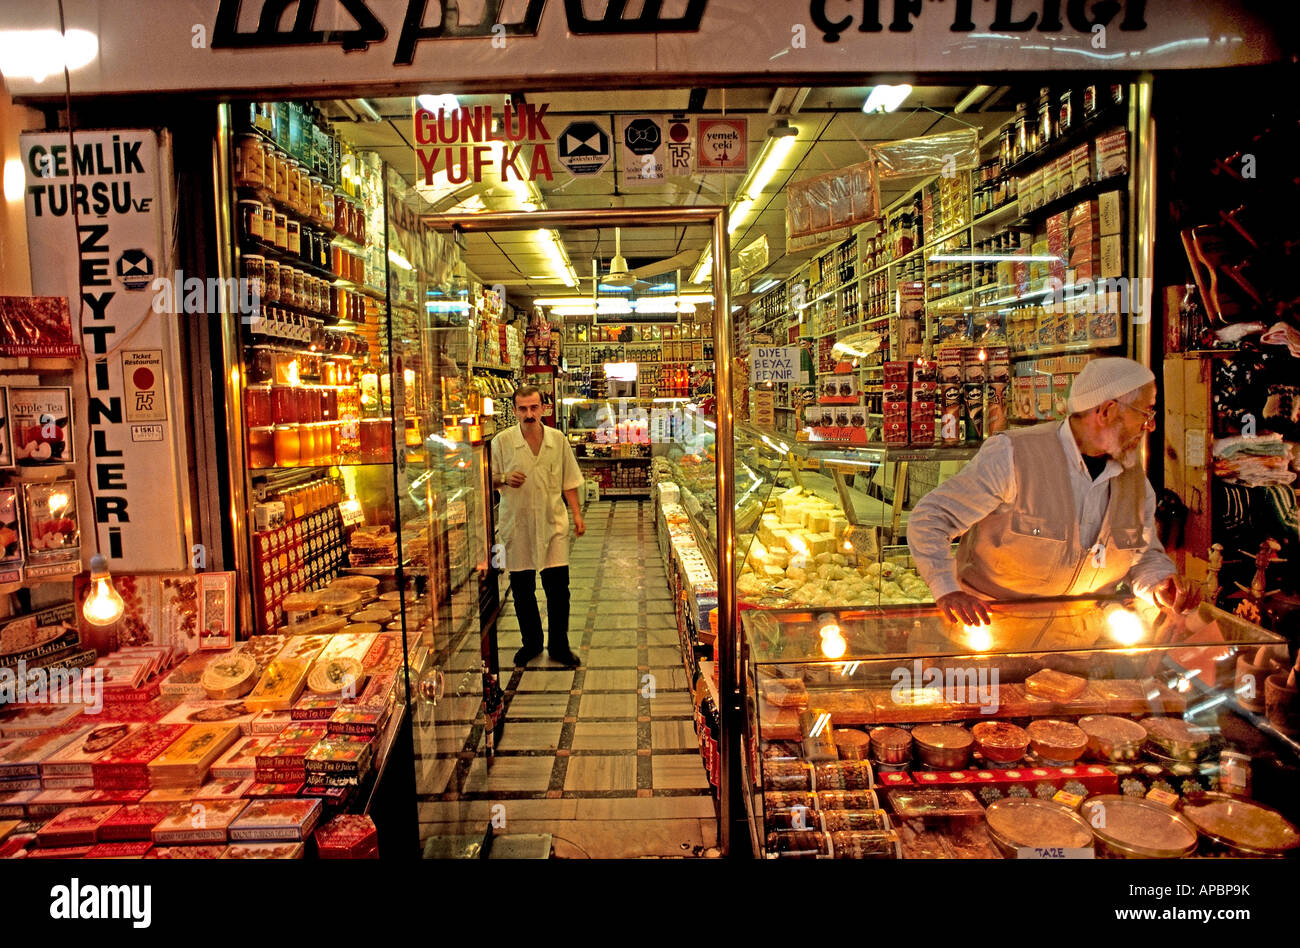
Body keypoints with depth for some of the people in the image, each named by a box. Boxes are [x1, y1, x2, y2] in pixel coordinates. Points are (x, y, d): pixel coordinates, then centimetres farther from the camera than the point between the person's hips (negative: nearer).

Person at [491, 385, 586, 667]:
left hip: (553, 523, 1)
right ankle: (531, 643, 27)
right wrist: (504, 479, -16)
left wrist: (577, 514, 5)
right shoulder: (502, 442, -3)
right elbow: (489, 479, 4)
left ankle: (559, 645, 18)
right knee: (522, 589, 8)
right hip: (517, 525, -1)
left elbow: (569, 481, 10)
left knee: (558, 587, 1)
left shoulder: (558, 440, 3)